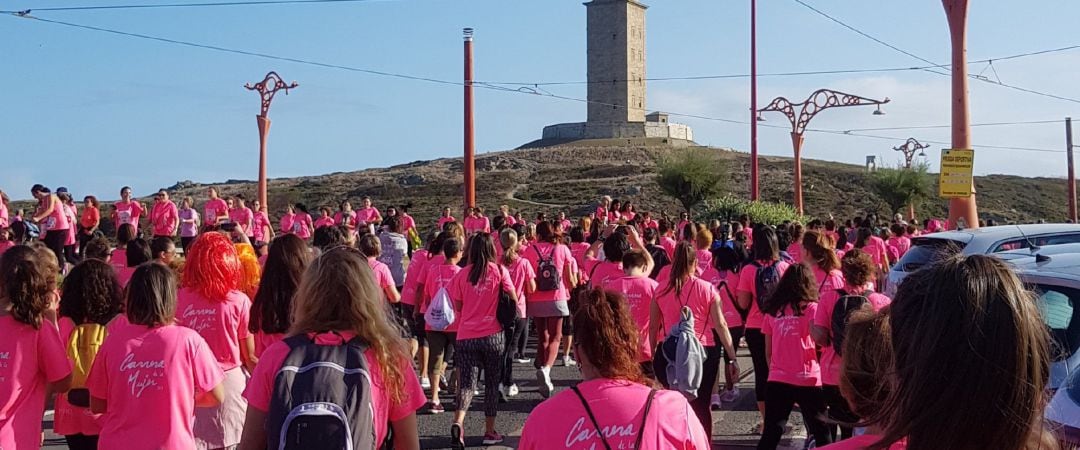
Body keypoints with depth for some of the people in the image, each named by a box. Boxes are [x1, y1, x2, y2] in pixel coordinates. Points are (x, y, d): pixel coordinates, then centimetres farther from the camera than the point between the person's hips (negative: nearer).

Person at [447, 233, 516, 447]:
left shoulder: (462, 274, 0)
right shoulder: (499, 271, -3)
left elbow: (458, 305, 5)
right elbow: (513, 299, 0)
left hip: (466, 336, 1)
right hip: (493, 335, -1)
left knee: (466, 382, 4)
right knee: (492, 383, 12)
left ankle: (458, 422, -19)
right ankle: (490, 431, 17)